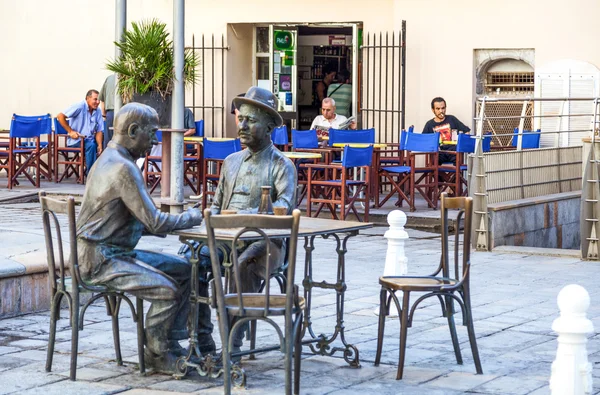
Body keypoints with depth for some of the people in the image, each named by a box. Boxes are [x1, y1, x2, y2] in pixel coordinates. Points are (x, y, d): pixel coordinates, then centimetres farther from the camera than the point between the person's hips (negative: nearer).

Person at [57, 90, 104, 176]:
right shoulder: (80, 106, -9)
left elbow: (99, 131, 5)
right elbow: (60, 116, -13)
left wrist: (100, 146, -12)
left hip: (90, 139, 6)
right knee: (91, 145, -34)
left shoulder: (98, 111, 8)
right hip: (76, 140, -6)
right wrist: (70, 131, -14)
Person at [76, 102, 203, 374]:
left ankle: (171, 344, 10)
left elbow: (139, 221, 20)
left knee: (184, 270, 9)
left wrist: (183, 220, 6)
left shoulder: (110, 161, 15)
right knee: (167, 290, -23)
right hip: (101, 259, -11)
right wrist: (190, 218, -4)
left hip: (120, 252, 11)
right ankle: (156, 354, -3)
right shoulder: (122, 168, -20)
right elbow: (154, 222, -22)